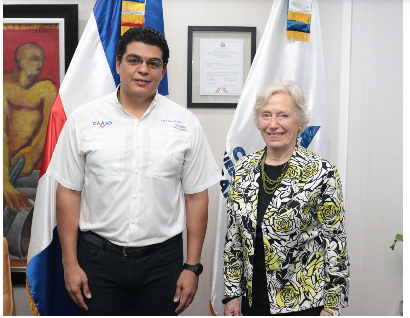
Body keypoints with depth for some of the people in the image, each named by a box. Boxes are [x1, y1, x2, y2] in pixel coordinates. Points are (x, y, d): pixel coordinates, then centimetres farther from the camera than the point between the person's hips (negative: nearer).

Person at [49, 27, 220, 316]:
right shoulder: (83, 119, -1)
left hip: (162, 260, 0)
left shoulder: (185, 123, -1)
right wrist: (70, 264, -1)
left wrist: (193, 267, -2)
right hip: (99, 259, 0)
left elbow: (196, 197, 0)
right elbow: (69, 192, 0)